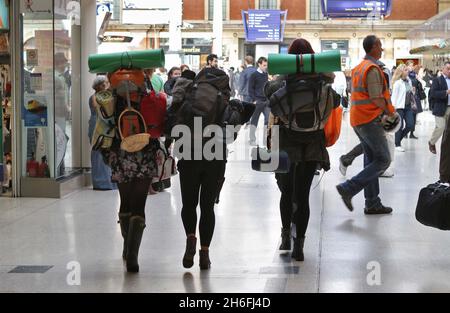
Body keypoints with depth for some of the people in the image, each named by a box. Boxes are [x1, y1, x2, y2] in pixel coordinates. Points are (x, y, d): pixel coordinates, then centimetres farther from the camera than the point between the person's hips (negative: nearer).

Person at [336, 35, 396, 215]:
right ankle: (348, 189, -13)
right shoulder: (373, 69, -15)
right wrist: (390, 113, -4)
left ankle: (372, 204, 14)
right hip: (370, 120, -10)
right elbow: (376, 98, -20)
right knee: (383, 160, -6)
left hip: (358, 119, 10)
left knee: (371, 160, 13)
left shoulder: (358, 68, 15)